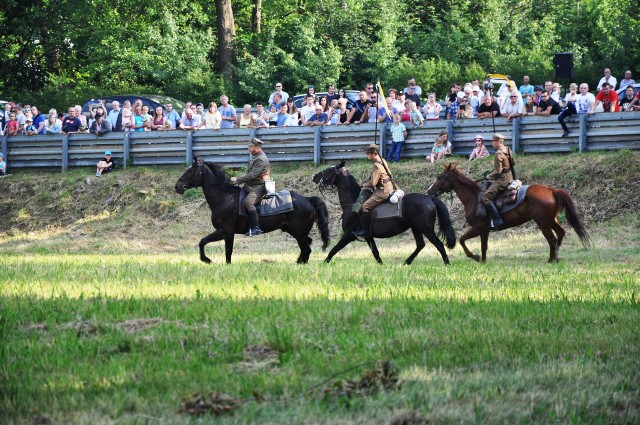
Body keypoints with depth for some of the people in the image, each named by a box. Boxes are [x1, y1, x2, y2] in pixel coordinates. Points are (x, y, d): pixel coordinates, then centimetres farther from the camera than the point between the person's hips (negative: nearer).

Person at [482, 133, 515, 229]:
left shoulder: (498, 154, -19)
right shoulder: (508, 150, 9)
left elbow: (498, 172, -21)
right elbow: (513, 164, 21)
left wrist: (489, 177, -4)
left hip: (502, 180, -11)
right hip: (510, 177, 11)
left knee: (486, 197, -17)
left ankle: (497, 220, -26)